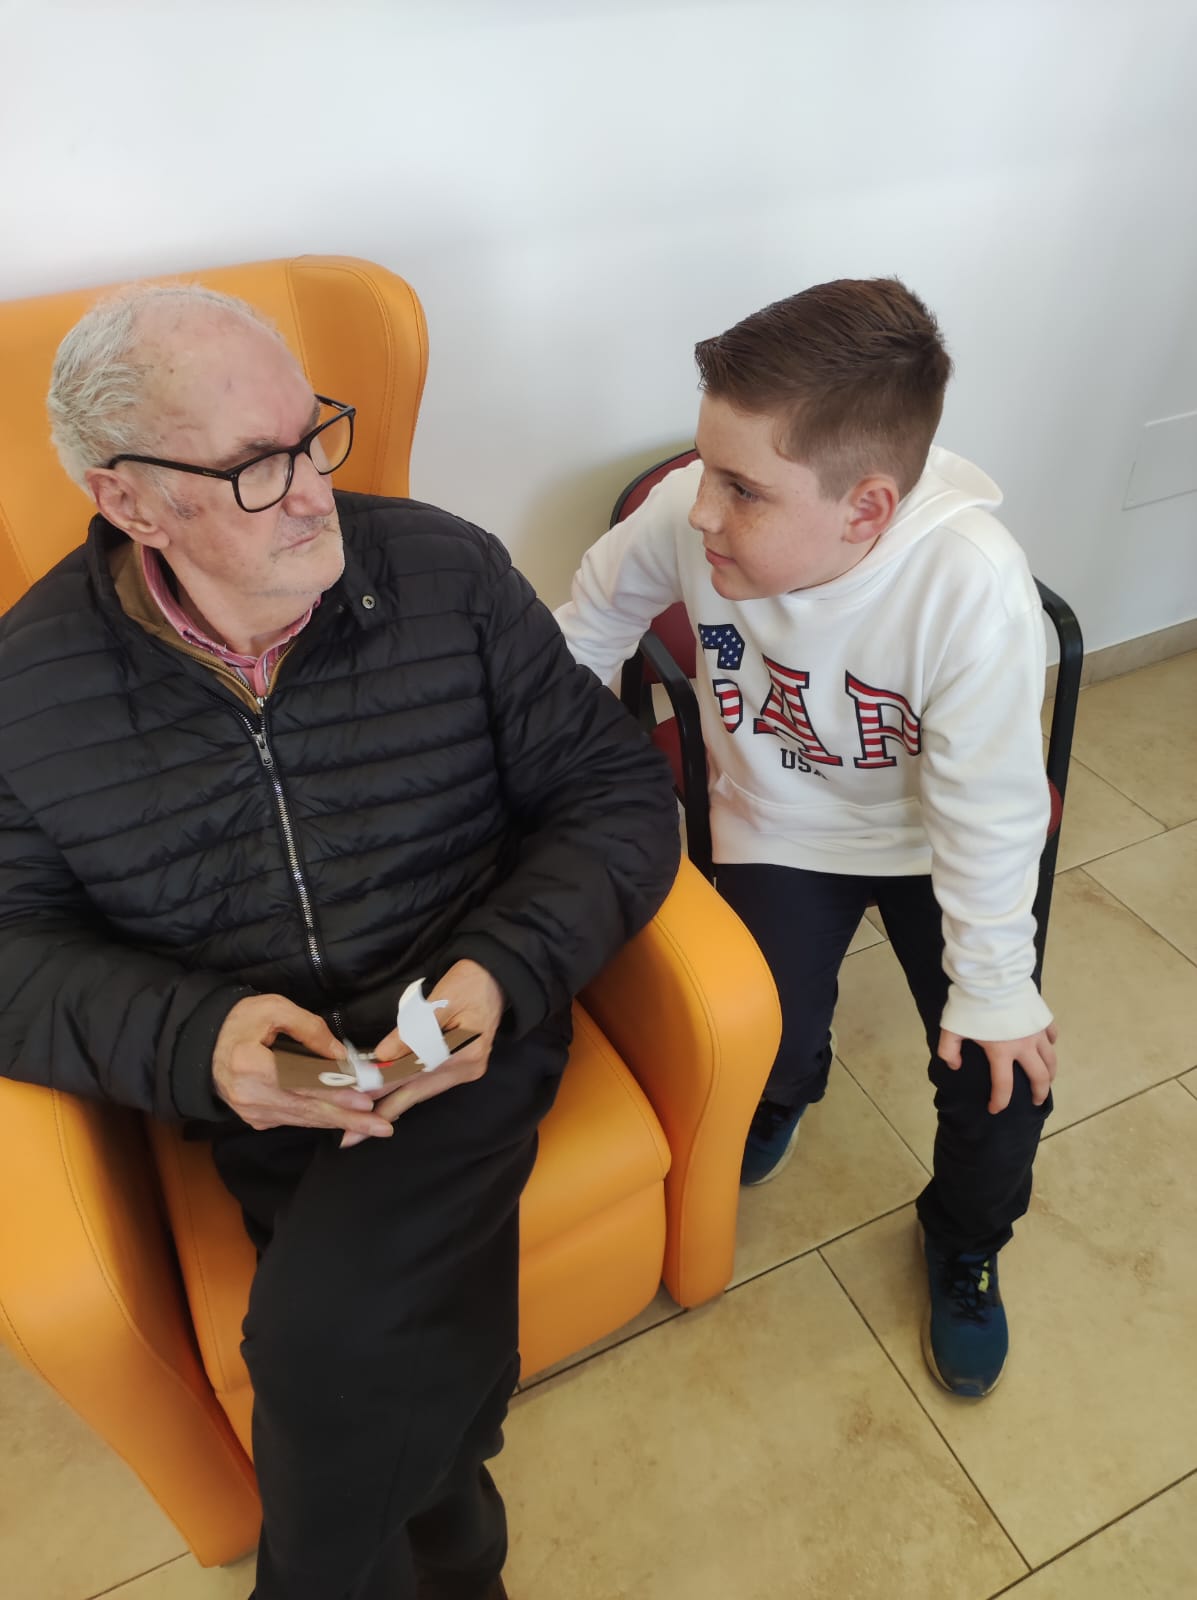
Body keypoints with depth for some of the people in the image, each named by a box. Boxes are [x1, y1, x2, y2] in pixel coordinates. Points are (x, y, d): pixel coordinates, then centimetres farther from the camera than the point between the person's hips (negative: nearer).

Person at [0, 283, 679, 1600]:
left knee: (326, 1339, -22)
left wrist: (505, 971, -21)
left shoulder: (449, 575, -5)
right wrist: (190, 1041, -19)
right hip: (254, 1090, 2)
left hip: (462, 1040, -1)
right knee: (396, 1364, -20)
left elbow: (617, 792, -4)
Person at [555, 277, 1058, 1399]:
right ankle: (786, 1088, 31)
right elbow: (592, 621, -5)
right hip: (779, 827, 2)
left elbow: (991, 809, -23)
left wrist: (995, 986, -14)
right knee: (766, 1042, -11)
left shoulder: (972, 581, -35)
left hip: (931, 839, -1)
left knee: (999, 1074, -6)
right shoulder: (689, 516, -27)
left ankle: (964, 1245, 30)